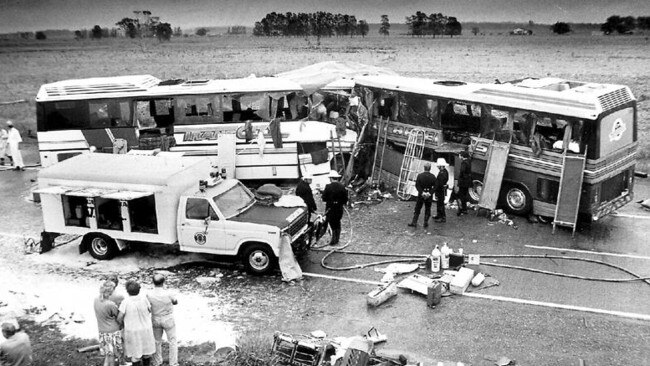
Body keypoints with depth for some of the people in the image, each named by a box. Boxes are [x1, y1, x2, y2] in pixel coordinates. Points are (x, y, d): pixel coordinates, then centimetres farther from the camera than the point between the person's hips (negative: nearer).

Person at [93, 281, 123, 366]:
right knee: (112, 356, 9)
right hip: (113, 332, -6)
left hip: (102, 332, 6)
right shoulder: (111, 305, -25)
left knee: (107, 355, 19)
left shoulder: (96, 301, -5)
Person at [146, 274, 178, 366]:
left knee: (157, 341, 23)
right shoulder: (168, 294, -28)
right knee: (172, 342, 15)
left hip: (155, 320, 3)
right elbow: (175, 302, -6)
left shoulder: (149, 295, -21)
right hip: (168, 320, -3)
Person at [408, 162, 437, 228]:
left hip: (421, 195, 0)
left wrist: (422, 192, -10)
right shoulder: (433, 177, -6)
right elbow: (435, 187, -8)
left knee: (417, 209, 8)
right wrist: (430, 193, -9)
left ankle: (414, 222, 9)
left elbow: (417, 185, -11)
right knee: (427, 209, 13)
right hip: (429, 196, 0)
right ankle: (426, 223, 15)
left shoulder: (420, 175, -8)